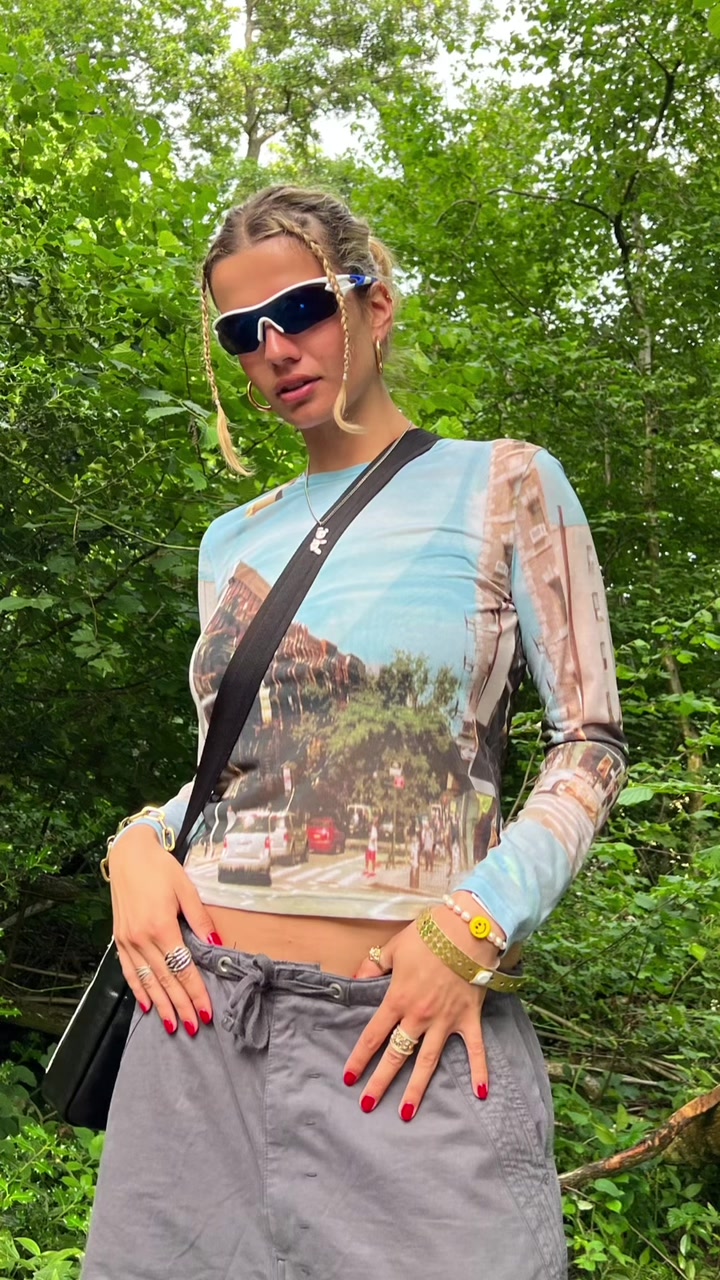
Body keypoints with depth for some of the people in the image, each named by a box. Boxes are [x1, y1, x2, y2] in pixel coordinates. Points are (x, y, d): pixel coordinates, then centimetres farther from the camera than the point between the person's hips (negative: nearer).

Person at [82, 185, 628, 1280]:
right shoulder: (233, 540, 14)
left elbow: (590, 744, -4)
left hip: (408, 1023, -4)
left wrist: (475, 923, -16)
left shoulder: (499, 484, 1)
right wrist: (141, 841, -1)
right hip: (204, 1009, 4)